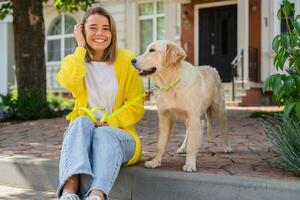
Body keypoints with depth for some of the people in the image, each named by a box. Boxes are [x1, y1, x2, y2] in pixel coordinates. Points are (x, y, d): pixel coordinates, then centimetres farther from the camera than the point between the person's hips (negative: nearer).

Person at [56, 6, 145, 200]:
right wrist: (81, 47, -8)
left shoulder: (126, 60, 3)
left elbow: (136, 108, -1)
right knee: (82, 122, -33)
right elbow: (70, 81, -19)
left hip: (119, 135, -1)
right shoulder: (73, 60, 8)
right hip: (83, 132, 1)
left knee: (103, 134, -35)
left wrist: (108, 123, -16)